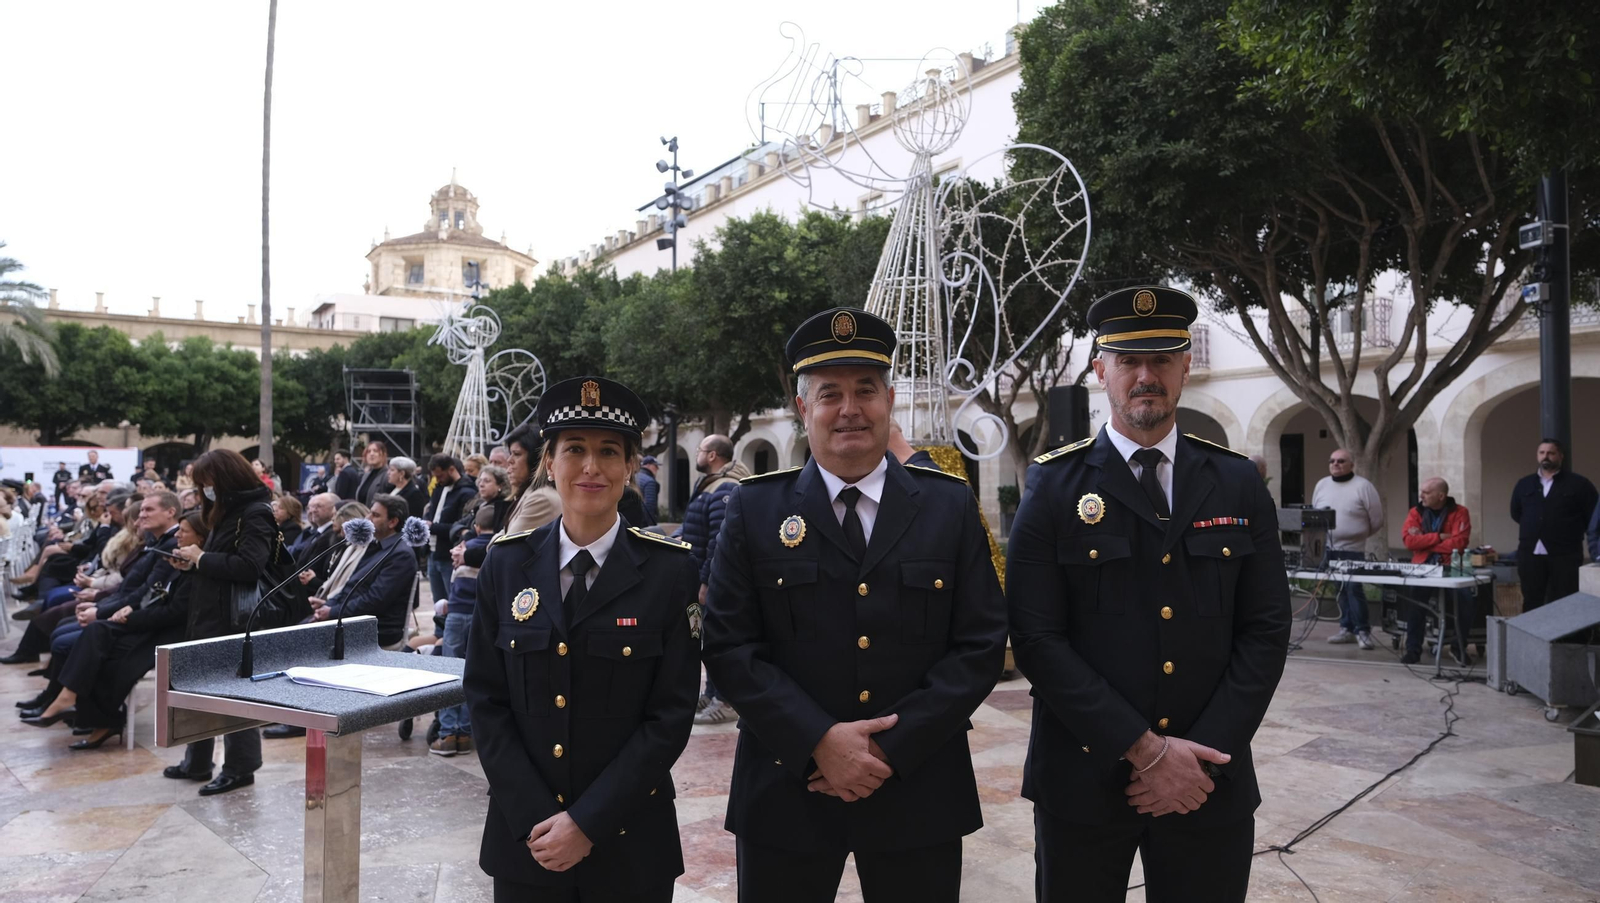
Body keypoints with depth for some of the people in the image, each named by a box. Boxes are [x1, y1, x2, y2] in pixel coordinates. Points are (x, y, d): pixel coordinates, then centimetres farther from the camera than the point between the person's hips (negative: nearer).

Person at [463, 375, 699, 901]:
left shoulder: (668, 570, -9)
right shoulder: (506, 565, -1)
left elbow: (671, 714, -10)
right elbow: (485, 700, -1)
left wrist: (588, 821, -14)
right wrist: (533, 818, -10)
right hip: (522, 838, 2)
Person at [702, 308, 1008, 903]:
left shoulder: (951, 504, 1)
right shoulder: (754, 510, 0)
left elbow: (981, 644, -3)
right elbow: (729, 647, -4)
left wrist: (892, 748, -11)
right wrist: (819, 741, -14)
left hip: (919, 795, 1)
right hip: (785, 794, 0)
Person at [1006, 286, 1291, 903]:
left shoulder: (1238, 485, 4)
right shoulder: (1054, 486, -5)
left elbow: (1266, 630, 1)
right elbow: (1036, 637, -10)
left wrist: (1201, 756, -9)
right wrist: (1146, 749, -14)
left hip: (1210, 784, 2)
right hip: (1082, 782, -2)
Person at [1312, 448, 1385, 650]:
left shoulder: (1363, 486, -7)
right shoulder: (1321, 485, 9)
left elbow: (1376, 518, -3)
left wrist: (1365, 538, 5)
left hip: (1353, 549, -5)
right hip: (1329, 548, 5)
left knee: (1354, 588, -11)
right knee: (1341, 589, 9)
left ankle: (1362, 631, -3)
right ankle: (1347, 628, 16)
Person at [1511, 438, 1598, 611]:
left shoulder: (1579, 484, 1)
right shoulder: (1524, 484, 12)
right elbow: (1516, 513, 23)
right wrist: (1532, 527, 13)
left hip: (1565, 556, -3)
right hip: (1529, 554, 3)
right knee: (1531, 604, 8)